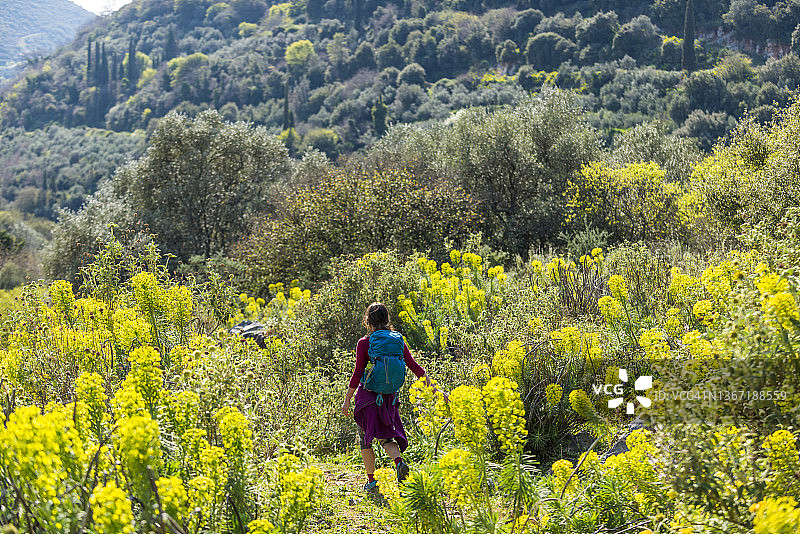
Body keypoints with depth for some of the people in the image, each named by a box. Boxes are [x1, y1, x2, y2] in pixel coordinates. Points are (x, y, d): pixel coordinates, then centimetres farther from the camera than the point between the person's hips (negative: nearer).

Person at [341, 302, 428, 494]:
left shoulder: (364, 343, -10)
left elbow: (357, 374, -12)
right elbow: (414, 366, -1)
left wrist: (347, 399, -6)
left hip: (367, 394, -4)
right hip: (389, 397, 4)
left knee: (365, 439, 9)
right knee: (386, 436, 13)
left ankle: (371, 481, 10)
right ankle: (399, 461, -17)